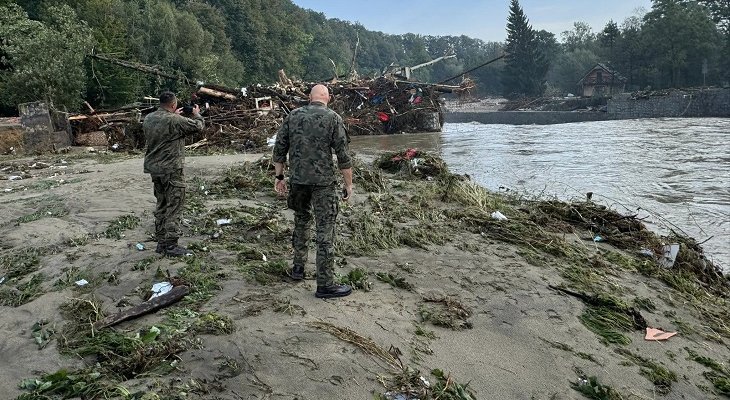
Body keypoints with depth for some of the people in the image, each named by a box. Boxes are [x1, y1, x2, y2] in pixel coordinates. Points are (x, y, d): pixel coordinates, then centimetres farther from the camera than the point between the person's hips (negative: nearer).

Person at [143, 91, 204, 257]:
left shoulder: (148, 119, 5)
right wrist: (197, 114, 14)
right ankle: (171, 245, -1)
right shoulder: (175, 121, -17)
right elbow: (198, 126, -6)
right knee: (174, 207, -2)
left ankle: (161, 242, 22)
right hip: (171, 170, -8)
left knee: (161, 205, 16)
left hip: (154, 168, 8)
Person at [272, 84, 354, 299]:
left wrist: (279, 176, 15)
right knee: (325, 231, 0)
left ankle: (298, 268, 32)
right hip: (323, 182, -4)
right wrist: (349, 184, 0)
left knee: (301, 221, 24)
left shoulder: (293, 116, 6)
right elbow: (343, 155, -7)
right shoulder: (333, 118, -4)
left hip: (297, 180, 4)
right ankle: (325, 285, 4)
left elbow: (279, 149, 7)